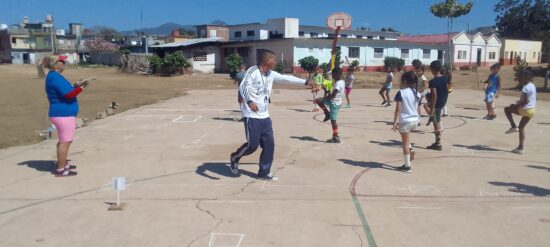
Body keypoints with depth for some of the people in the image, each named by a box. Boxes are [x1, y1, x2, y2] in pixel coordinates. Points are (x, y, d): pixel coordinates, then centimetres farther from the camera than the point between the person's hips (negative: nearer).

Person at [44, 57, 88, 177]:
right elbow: (68, 94, -23)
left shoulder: (53, 76, 16)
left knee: (64, 140, 19)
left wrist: (74, 87, 8)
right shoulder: (55, 77, -17)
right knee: (65, 141, -7)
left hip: (62, 113, 11)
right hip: (64, 114, -11)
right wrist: (80, 88, -11)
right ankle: (60, 169, -3)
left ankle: (63, 164, 29)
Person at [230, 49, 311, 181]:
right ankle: (234, 158, 23)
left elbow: (287, 78, 21)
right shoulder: (253, 71, -13)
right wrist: (249, 101, -44)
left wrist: (305, 81, 28)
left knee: (269, 144, 6)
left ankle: (264, 172, 19)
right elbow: (243, 86, -26)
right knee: (253, 145, -6)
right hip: (252, 116, -8)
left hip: (264, 116, 8)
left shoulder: (271, 74, 10)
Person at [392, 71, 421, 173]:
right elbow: (417, 109, 11)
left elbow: (398, 109, -15)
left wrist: (394, 123, -10)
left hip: (405, 121, -6)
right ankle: (411, 149, 16)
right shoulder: (417, 93, 5)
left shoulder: (401, 93, -12)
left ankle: (407, 166, 10)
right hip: (415, 120, 6)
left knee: (405, 143, 4)